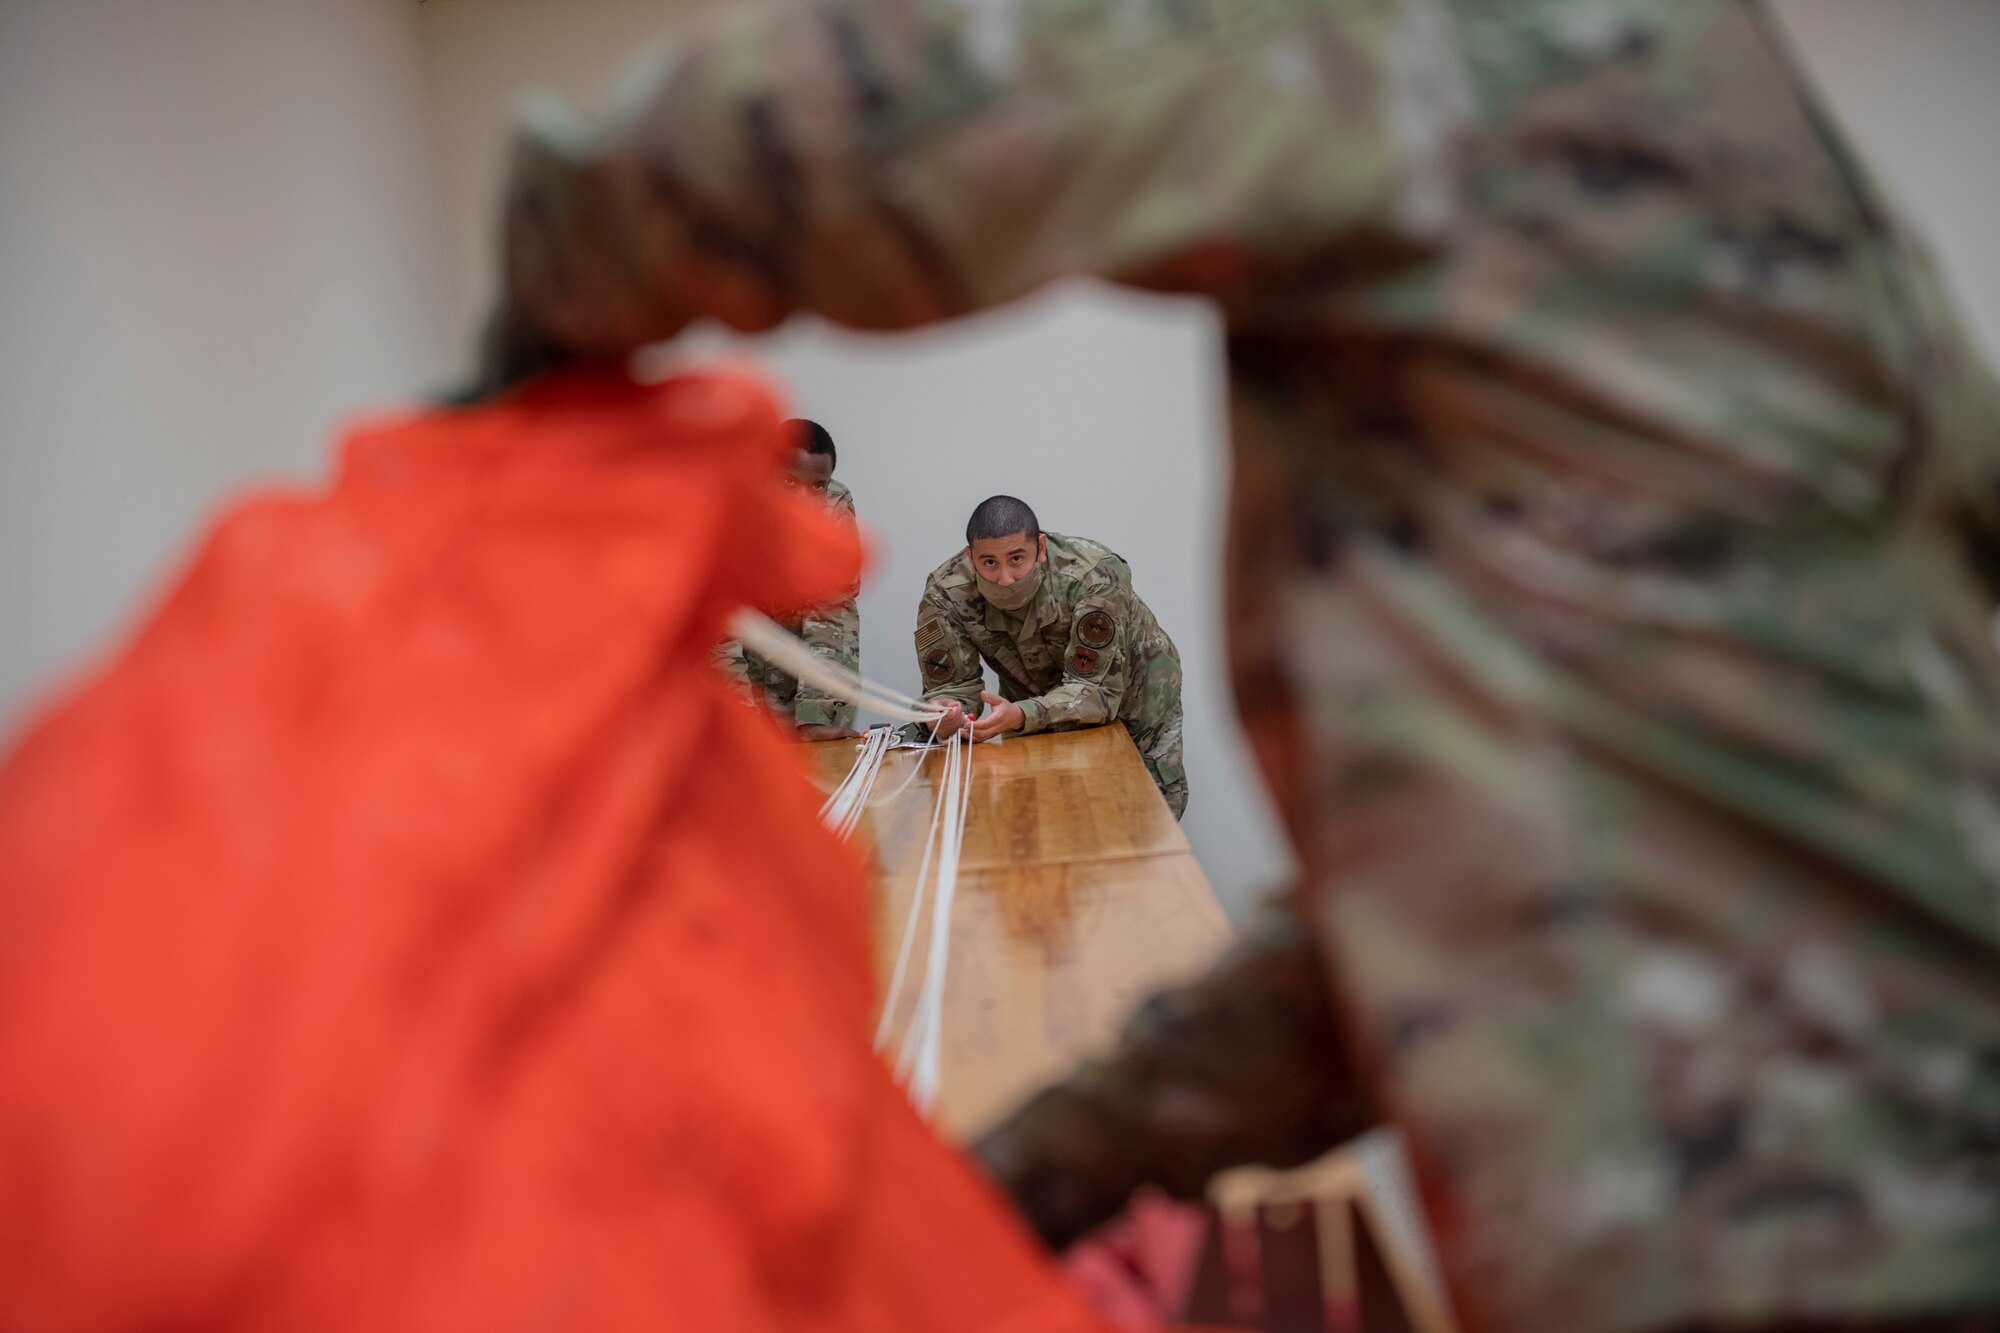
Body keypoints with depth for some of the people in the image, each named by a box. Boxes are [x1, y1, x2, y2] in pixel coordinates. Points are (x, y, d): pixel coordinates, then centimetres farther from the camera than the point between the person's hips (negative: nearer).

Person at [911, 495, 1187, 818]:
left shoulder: (1092, 579, -38)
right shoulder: (946, 594, -29)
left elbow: (1096, 690, -39)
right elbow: (950, 686, -24)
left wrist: (1020, 717, -56)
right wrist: (941, 714, -49)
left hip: (1128, 681, -2)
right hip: (1036, 695, 2)